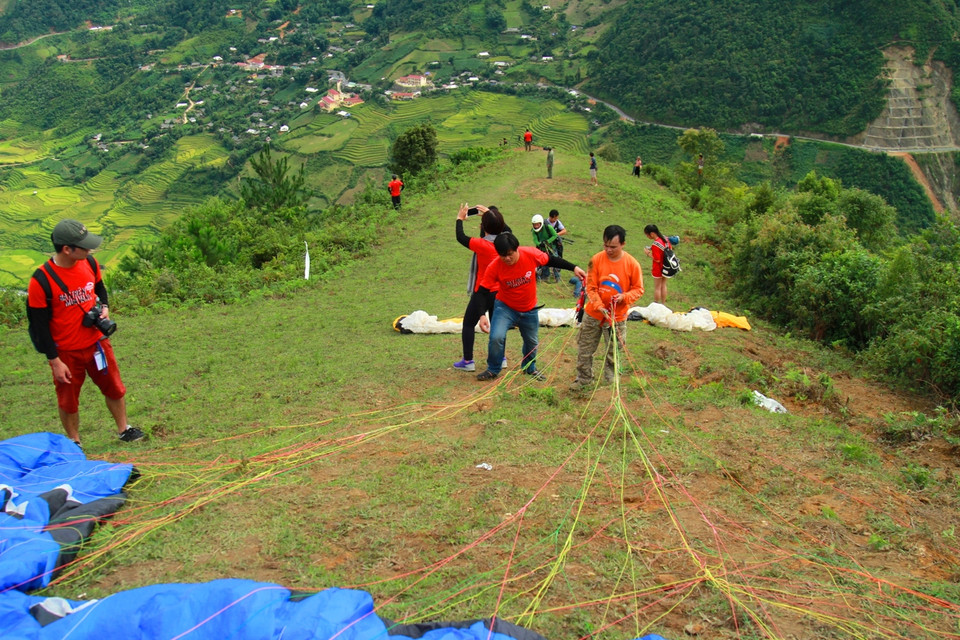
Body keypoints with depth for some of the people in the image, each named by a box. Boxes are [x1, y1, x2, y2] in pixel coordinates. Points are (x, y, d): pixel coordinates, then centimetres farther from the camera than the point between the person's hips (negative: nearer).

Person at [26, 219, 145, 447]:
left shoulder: (89, 263, -7)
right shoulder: (41, 280, -22)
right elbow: (40, 324, -15)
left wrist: (104, 307, -5)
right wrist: (54, 361, -13)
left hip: (96, 342, 4)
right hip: (66, 352, -4)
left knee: (113, 387, 15)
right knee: (68, 399, 12)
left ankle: (123, 429, 35)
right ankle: (75, 443, 32)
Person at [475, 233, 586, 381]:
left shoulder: (531, 254, -24)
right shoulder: (494, 267, -26)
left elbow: (551, 260, -6)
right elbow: (483, 291, -21)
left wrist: (574, 268, -4)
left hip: (529, 309, 2)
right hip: (505, 307, -2)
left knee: (532, 341, 18)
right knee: (496, 337, -22)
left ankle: (529, 368, 47)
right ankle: (493, 370, 3)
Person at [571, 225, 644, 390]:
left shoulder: (632, 264, -11)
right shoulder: (596, 260, -10)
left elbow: (638, 289, -3)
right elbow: (591, 288, -9)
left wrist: (624, 297, -22)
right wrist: (600, 307, -22)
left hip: (617, 317, -1)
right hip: (593, 314, 1)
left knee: (613, 352, 11)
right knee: (584, 349, 10)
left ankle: (610, 382, 30)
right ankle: (584, 379, 27)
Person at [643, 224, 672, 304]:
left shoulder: (656, 245, -29)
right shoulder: (665, 238, -4)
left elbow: (657, 259, -26)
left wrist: (648, 253, -14)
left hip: (658, 269, -8)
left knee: (657, 288, 6)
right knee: (663, 285, 20)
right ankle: (663, 304, 31)